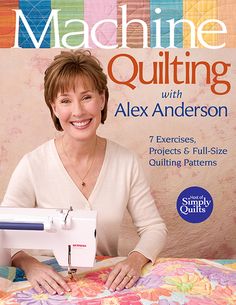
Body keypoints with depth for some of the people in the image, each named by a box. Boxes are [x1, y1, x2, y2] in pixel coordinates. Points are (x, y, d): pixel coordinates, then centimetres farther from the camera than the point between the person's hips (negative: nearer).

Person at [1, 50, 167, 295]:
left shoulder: (126, 162, -8)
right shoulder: (33, 166, -14)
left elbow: (154, 228, 0)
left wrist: (136, 259, -18)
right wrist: (28, 264, -25)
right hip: (54, 287, 0)